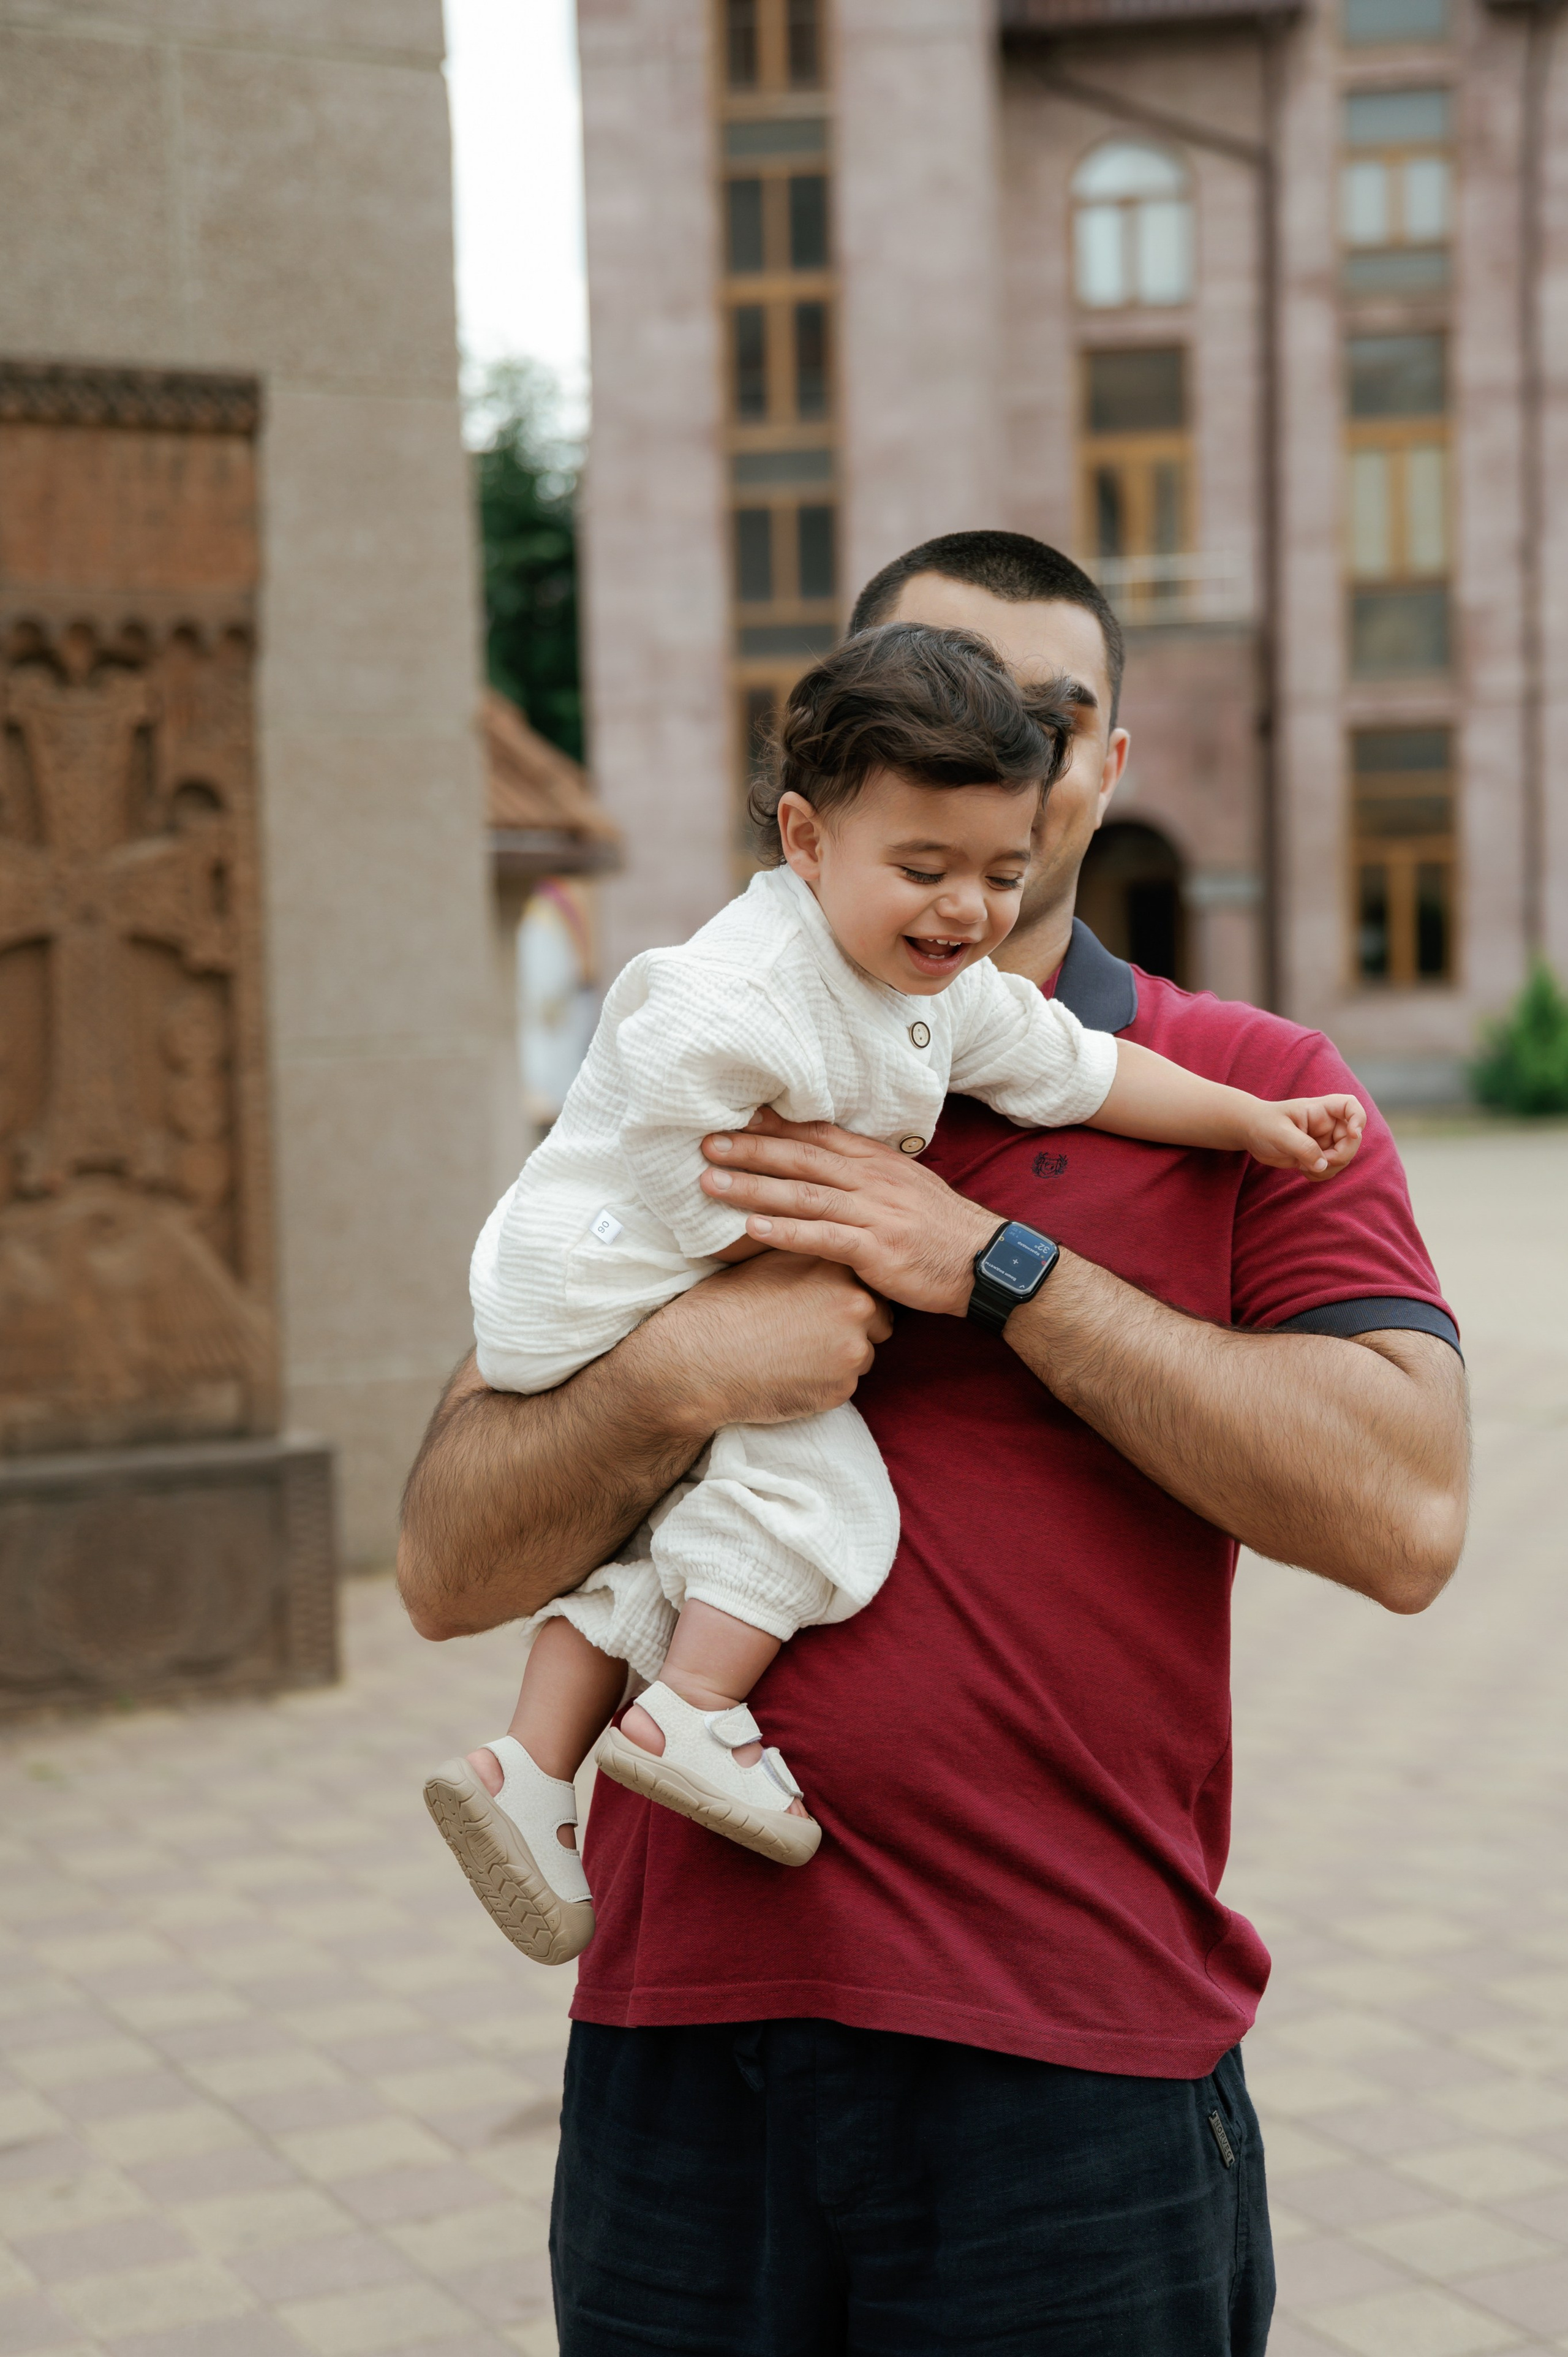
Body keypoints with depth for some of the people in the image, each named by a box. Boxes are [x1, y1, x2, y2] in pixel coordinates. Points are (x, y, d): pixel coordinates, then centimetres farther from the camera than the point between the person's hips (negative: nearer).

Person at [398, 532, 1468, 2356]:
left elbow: (1403, 1515, -14)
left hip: (1072, 2068, -2)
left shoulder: (1247, 1092, 2)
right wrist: (673, 1379, -16)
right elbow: (447, 1570, 3)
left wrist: (989, 1260, -15)